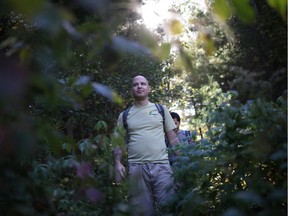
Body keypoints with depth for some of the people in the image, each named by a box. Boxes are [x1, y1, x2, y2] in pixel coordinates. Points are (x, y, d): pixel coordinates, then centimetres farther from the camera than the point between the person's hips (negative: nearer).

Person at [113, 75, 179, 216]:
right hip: (136, 167, 1)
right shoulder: (124, 115, 13)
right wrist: (117, 163, -5)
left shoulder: (161, 109, 12)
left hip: (162, 165, 0)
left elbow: (172, 138, 12)